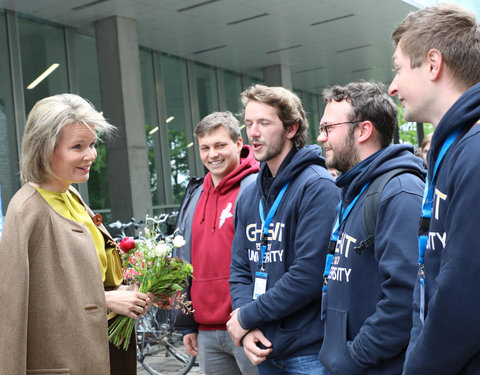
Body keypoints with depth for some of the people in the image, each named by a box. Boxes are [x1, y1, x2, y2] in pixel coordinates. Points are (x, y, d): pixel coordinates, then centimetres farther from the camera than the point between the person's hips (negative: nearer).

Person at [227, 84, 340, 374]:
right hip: (265, 350, 7)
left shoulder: (318, 187, -13)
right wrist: (248, 330, -6)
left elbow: (308, 275, -20)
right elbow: (240, 269, 10)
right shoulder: (251, 195, 10)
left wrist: (247, 317, -12)